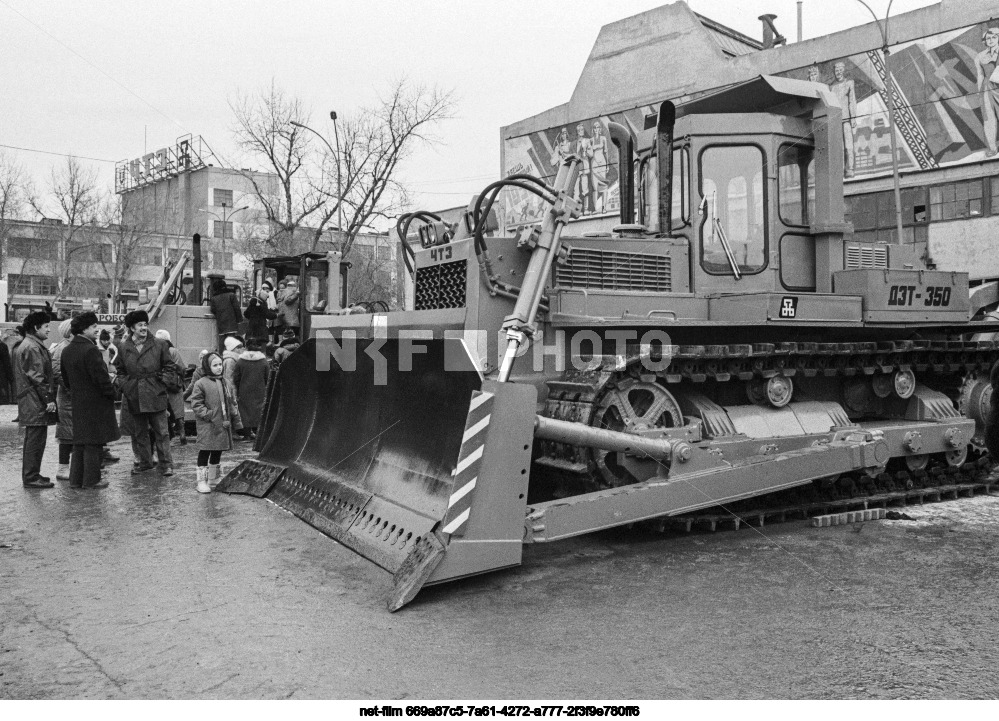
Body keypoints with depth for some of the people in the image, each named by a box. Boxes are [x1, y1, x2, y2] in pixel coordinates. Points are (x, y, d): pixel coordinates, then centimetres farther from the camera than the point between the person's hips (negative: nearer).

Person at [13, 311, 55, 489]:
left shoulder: (24, 345, 18)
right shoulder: (32, 348, -15)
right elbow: (37, 377, -20)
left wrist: (47, 397, 21)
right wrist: (48, 398, -17)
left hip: (29, 401, 11)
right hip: (35, 401, -11)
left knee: (33, 439, 16)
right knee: (35, 439, -6)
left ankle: (31, 474, 23)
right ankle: (31, 477, -2)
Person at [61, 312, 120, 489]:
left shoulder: (66, 351, 8)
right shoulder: (90, 350, -19)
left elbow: (66, 378, 16)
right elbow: (101, 377, -20)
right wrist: (111, 393, -7)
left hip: (78, 402, 8)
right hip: (95, 402, -8)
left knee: (79, 442, 15)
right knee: (94, 442, 0)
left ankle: (76, 479, 19)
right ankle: (91, 480, 4)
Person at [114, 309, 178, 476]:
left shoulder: (159, 345, 1)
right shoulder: (123, 348, 5)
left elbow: (170, 368, 7)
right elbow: (120, 370, 17)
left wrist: (163, 380, -5)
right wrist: (124, 383, 2)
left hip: (155, 395, -2)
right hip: (133, 397, 2)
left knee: (161, 431, 0)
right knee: (139, 433, 11)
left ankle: (166, 464, 7)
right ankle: (144, 462, 24)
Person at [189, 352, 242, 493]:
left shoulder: (226, 383, 12)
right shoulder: (201, 384, -7)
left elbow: (233, 403, 17)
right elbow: (196, 404, -9)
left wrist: (236, 420, 13)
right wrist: (209, 416, -15)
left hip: (224, 425, 6)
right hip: (207, 426, -6)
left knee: (217, 452, 14)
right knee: (205, 451, -3)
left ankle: (213, 479, 25)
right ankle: (202, 481, 5)